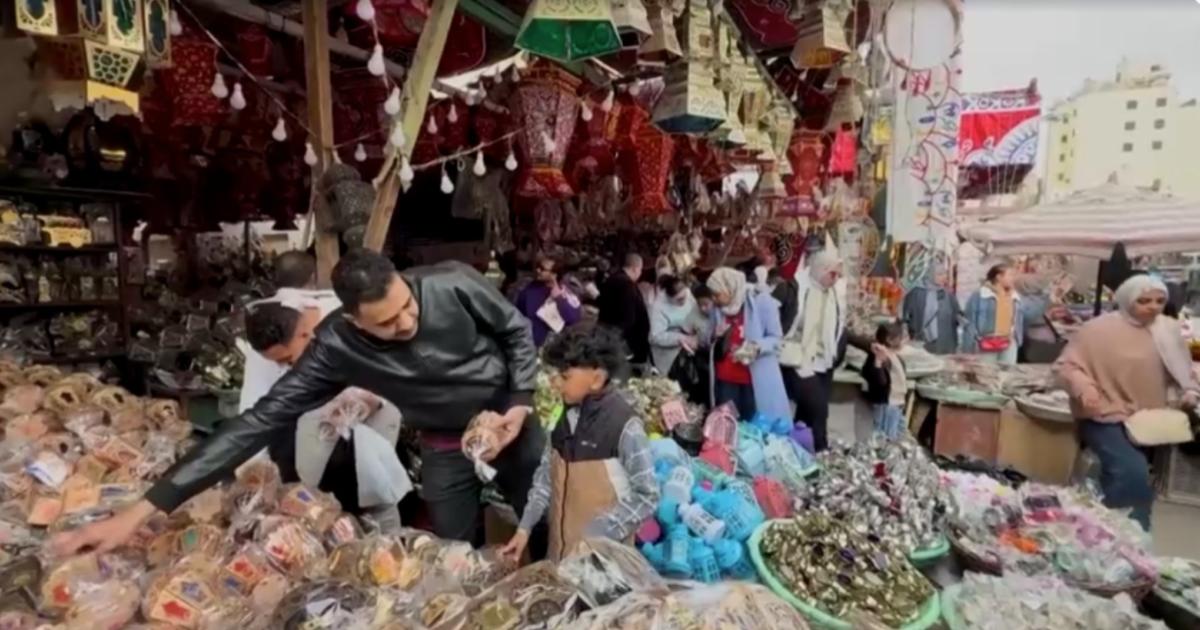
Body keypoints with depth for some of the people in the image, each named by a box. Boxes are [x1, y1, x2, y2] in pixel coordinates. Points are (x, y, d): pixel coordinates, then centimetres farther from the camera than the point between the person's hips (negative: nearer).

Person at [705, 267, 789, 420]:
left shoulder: (762, 301, -10)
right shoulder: (718, 308, 7)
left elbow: (776, 338, -7)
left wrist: (756, 347, -26)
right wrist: (716, 338, -5)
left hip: (756, 381, -4)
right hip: (725, 380, 5)